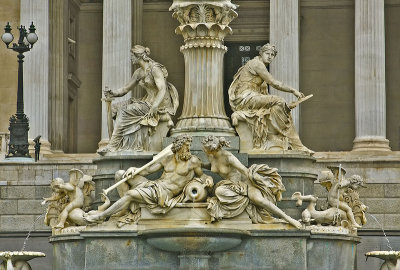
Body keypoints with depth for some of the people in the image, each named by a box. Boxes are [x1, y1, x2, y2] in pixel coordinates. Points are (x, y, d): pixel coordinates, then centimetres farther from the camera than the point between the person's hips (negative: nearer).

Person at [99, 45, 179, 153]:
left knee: (124, 111, -20)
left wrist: (154, 107, -35)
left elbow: (163, 89, -24)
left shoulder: (154, 69, -14)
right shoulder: (139, 73, 13)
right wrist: (113, 93, -2)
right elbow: (126, 89, 18)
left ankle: (113, 146, -20)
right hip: (149, 102, 8)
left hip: (160, 104, -8)